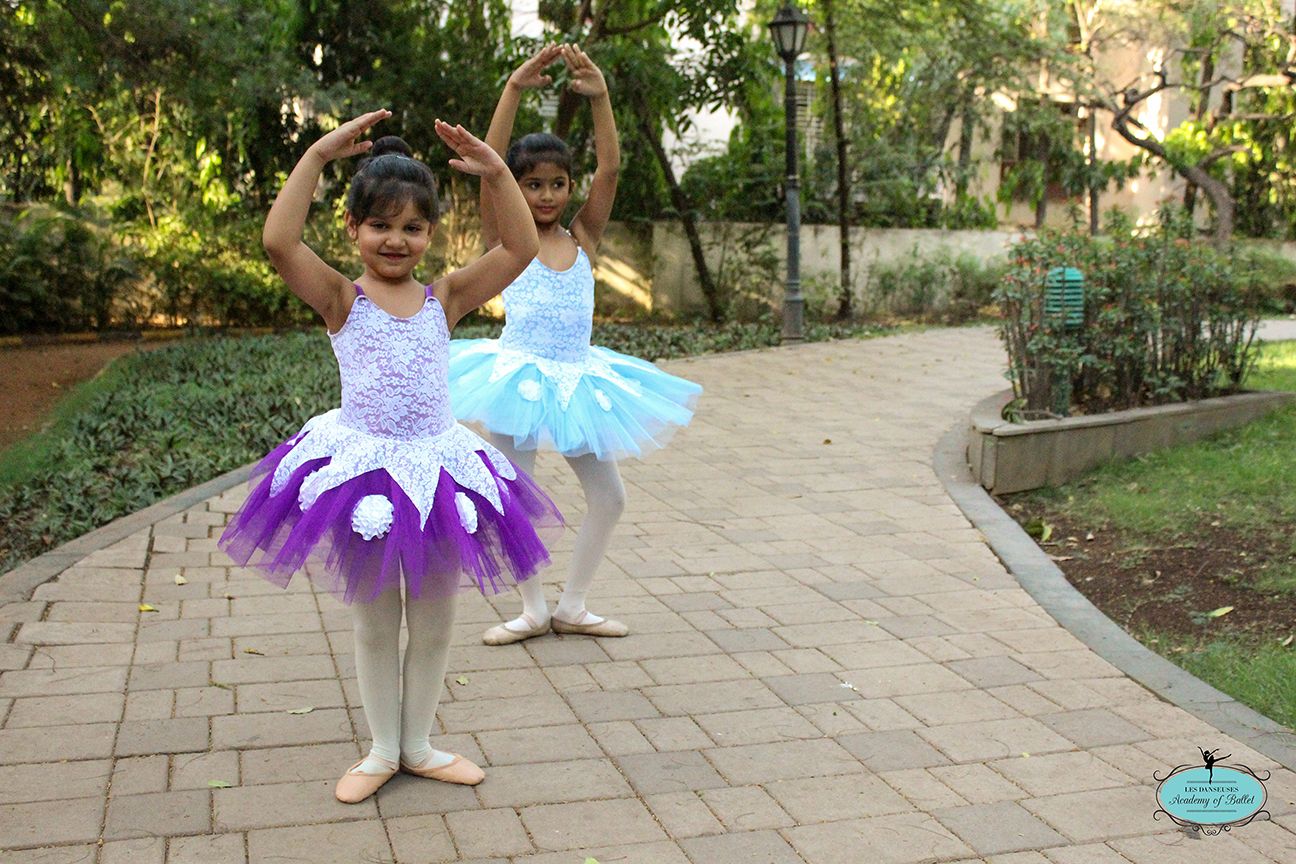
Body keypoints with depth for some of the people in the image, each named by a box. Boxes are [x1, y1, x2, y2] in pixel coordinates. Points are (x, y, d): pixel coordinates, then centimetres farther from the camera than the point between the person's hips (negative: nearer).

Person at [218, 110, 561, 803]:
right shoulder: (341, 299, -5)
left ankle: (417, 744, 32)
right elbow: (279, 243, -22)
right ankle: (382, 750, 30)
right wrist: (319, 154, -23)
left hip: (437, 466, 3)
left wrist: (495, 172, -14)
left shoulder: (444, 298, 2)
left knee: (434, 620, 13)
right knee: (374, 622, 13)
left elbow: (520, 250, -6)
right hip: (361, 469, -2)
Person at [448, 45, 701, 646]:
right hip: (518, 378, -3)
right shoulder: (505, 240, -2)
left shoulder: (583, 239, 5)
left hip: (577, 381, 4)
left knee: (608, 496, 5)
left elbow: (609, 168, -5)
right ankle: (533, 609, 21)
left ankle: (572, 607, 21)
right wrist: (515, 88, -20)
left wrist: (599, 96, -15)